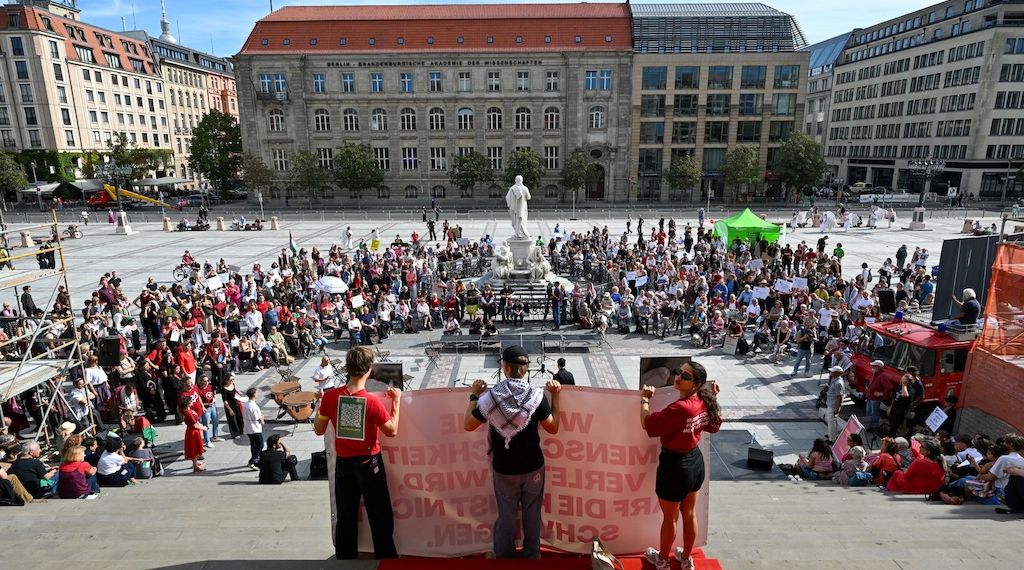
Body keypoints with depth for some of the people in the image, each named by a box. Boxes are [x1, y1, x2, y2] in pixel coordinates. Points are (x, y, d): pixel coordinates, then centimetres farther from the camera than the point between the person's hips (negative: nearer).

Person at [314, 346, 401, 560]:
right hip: (368, 463, -4)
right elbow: (392, 431, -11)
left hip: (343, 463, 4)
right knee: (380, 517, 13)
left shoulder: (330, 396, -12)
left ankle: (345, 557, 31)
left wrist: (320, 405, 13)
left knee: (345, 517, 19)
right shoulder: (372, 401, -23)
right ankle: (385, 556, 24)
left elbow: (319, 430, 0)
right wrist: (396, 401, -6)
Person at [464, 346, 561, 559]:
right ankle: (531, 555, 32)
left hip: (504, 468, 0)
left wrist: (474, 396, 4)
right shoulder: (537, 395, -16)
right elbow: (553, 428, -5)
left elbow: (468, 425, -6)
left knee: (506, 514, 15)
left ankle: (505, 557, 29)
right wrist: (555, 396, 1)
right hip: (533, 466, 1)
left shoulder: (490, 396, -17)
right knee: (532, 512, 18)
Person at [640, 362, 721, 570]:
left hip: (675, 465, -8)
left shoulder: (680, 408, -32)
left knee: (670, 518, 15)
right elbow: (714, 425, 14)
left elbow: (647, 423, -25)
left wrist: (645, 399, -11)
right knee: (689, 514, 24)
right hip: (696, 461, 8)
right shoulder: (704, 403, -6)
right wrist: (713, 397, 14)